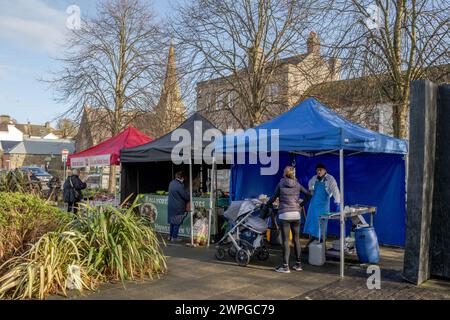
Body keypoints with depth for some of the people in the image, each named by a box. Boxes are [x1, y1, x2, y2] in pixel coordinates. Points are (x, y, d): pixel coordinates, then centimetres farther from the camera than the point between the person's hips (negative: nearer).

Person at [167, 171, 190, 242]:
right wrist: (189, 197, 5)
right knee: (177, 223, 4)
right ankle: (174, 237, 10)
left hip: (171, 206, 8)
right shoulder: (179, 186, -24)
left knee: (172, 222, 19)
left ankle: (170, 236, 26)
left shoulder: (172, 183, 4)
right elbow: (186, 196, -18)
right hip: (178, 207, -8)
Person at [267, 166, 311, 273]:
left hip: (284, 214, -4)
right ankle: (298, 264, 20)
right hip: (296, 214, 4)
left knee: (285, 240, -2)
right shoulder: (297, 184, 8)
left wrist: (267, 203, 24)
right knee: (296, 239, 12)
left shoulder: (281, 184, -1)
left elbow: (273, 197, 6)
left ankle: (285, 266, -1)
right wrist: (301, 204, 21)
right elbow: (308, 195, 12)